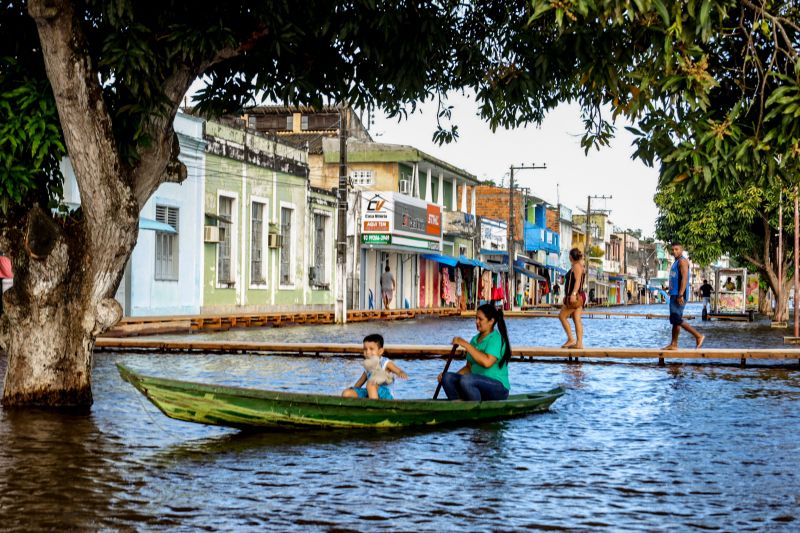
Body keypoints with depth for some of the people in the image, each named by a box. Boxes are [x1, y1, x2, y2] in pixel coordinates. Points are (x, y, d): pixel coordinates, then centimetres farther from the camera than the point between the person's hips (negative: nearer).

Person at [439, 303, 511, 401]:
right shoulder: (475, 339, 15)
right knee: (447, 377, -11)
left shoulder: (496, 339, -10)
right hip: (478, 386, 8)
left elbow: (487, 362, -27)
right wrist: (454, 376, 3)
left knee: (466, 380, -33)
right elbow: (469, 367, 20)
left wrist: (466, 345, -22)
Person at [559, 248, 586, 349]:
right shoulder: (578, 266, 20)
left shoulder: (576, 266, -9)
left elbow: (578, 281, -21)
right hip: (577, 297, 10)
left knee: (562, 316, -3)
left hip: (575, 296, -10)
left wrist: (573, 294, -30)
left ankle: (571, 339, -5)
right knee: (577, 320, 3)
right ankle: (579, 343, -2)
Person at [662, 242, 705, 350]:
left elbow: (684, 278, -20)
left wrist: (680, 295, -26)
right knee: (674, 320, 8)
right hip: (674, 294, 10)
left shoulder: (682, 261, -10)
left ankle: (698, 336, -10)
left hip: (679, 295, -10)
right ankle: (673, 344, 10)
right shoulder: (676, 262, 20)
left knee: (676, 319, -14)